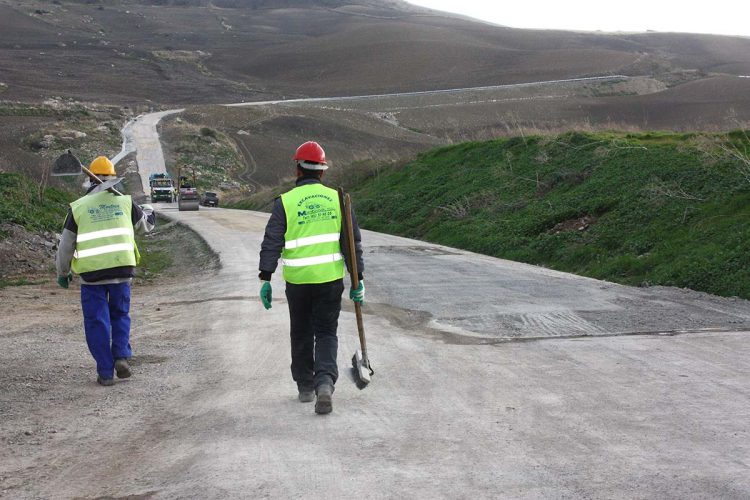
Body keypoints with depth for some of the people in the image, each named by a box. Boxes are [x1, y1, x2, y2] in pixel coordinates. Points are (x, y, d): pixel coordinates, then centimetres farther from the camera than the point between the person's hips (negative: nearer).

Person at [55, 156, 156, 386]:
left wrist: (62, 273, 21)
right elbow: (146, 223, 23)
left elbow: (66, 245, 7)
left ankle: (105, 372, 6)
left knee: (97, 322, 6)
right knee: (120, 315, 20)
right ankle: (122, 355, 0)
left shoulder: (78, 207, 4)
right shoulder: (124, 202, 6)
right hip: (122, 269, 2)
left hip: (91, 273, -1)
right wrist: (149, 210, 47)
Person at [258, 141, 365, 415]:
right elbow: (354, 241, 2)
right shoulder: (337, 199, 2)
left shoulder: (285, 202, -5)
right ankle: (325, 382, -14)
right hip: (331, 279, 1)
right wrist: (358, 278, 7)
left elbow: (271, 243, -8)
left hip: (298, 280, -1)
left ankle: (305, 387, 24)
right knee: (326, 333, 8)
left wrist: (265, 279, -5)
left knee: (301, 334, 16)